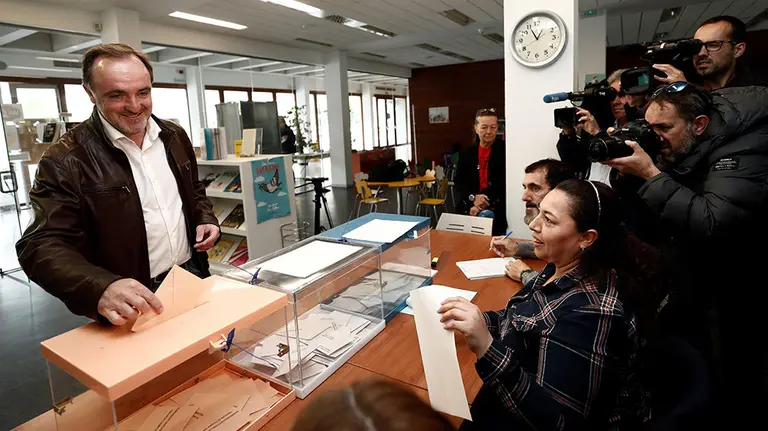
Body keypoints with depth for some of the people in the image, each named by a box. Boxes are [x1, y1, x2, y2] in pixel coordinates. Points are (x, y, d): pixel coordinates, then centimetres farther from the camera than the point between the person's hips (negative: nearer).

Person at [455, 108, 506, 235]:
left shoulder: (504, 150, -3)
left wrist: (482, 205, -15)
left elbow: (504, 183, -8)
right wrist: (473, 197, -10)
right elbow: (459, 181, 10)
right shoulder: (467, 152, 9)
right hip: (468, 209, 3)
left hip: (497, 211, -3)